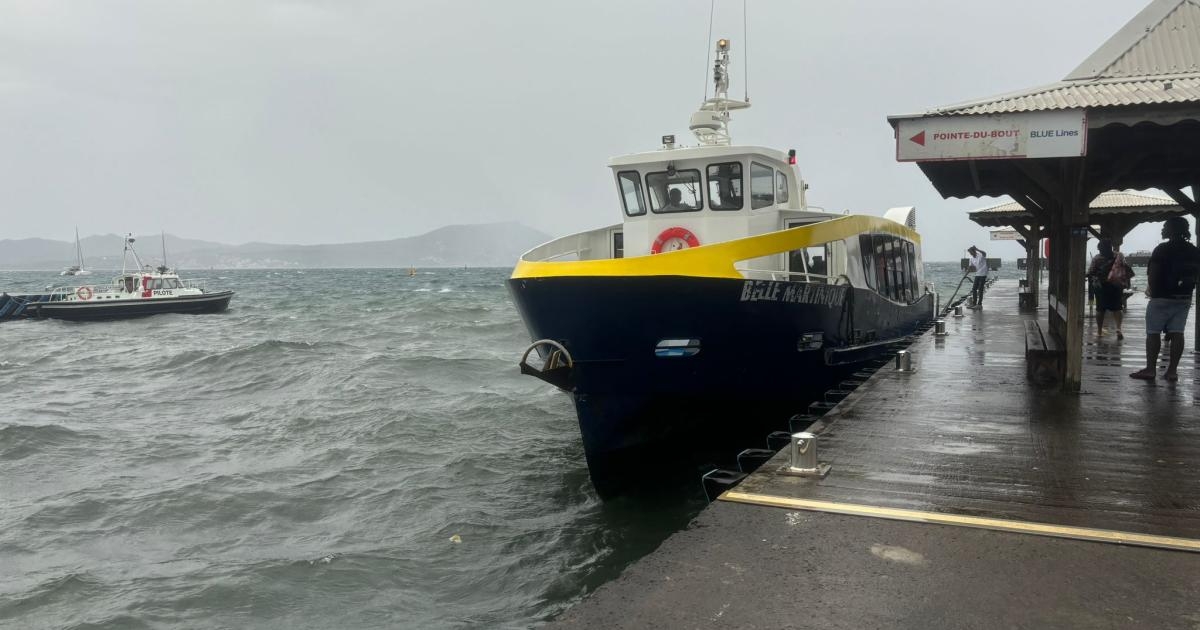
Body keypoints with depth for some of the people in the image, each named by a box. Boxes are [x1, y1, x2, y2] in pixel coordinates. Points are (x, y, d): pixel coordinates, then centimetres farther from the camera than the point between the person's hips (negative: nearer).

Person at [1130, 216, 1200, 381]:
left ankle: (1150, 369, -1)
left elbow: (1152, 274, -13)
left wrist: (1153, 291, 1)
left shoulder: (1162, 249, -12)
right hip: (1184, 298, 6)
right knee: (1177, 334, 4)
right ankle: (1172, 370, 3)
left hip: (1162, 298, -6)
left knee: (1153, 333, 0)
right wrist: (1186, 291, 18)